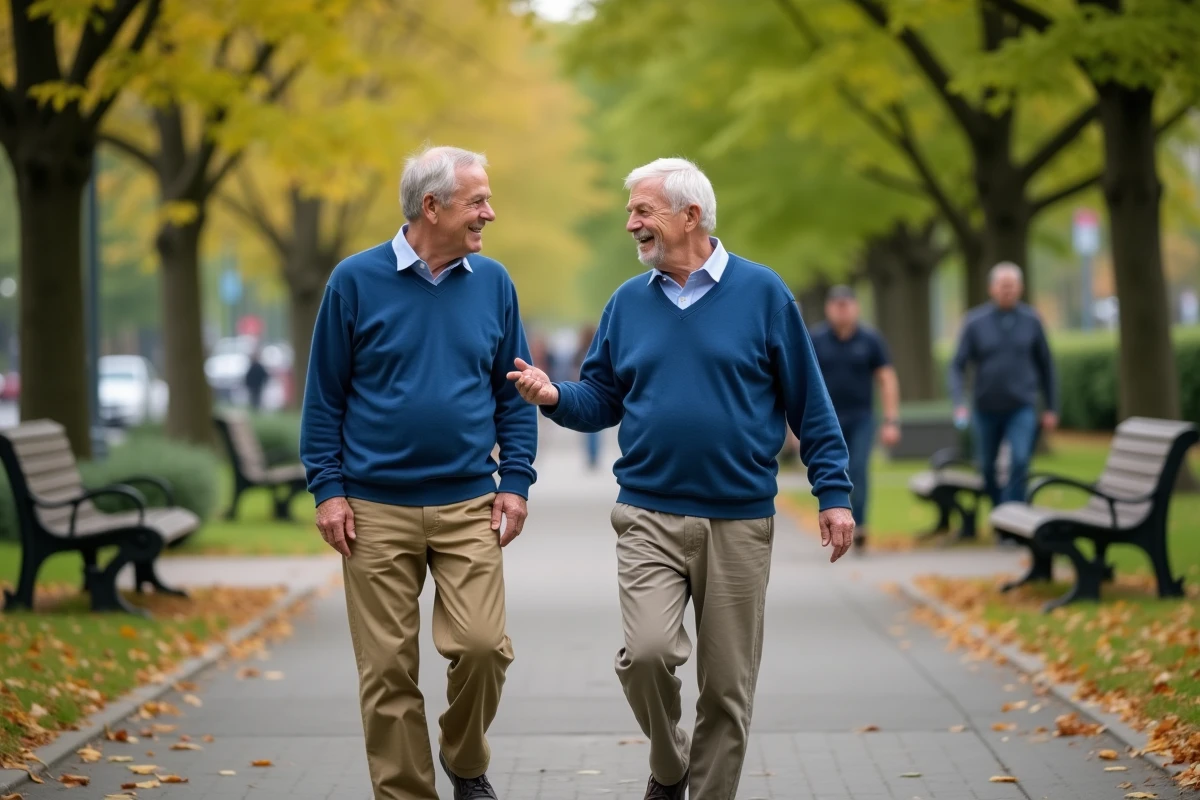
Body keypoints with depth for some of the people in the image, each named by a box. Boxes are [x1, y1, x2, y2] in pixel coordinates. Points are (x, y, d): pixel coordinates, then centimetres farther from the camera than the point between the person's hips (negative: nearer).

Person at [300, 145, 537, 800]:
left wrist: (516, 481, 3)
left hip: (469, 506, 1)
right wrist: (327, 489, -3)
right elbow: (324, 396, 2)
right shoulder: (356, 281, -1)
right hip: (376, 511, -1)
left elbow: (513, 394, 11)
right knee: (387, 668, 1)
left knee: (482, 644, -12)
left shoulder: (492, 284, 6)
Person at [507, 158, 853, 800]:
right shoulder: (628, 302, 7)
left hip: (739, 523, -1)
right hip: (650, 517, 1)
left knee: (727, 685, 3)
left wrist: (833, 493, -3)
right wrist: (555, 397, -10)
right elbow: (600, 400, 11)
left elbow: (808, 403, 1)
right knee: (646, 651, -17)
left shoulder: (761, 293, -1)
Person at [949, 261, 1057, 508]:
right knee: (986, 469, 13)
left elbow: (1045, 365, 8)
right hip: (986, 410, 1)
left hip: (1022, 409, -1)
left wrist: (1051, 408, 8)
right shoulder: (975, 322, -4)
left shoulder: (1031, 321, -1)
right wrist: (959, 403, -19)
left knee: (1020, 462, -21)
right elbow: (957, 365, -4)